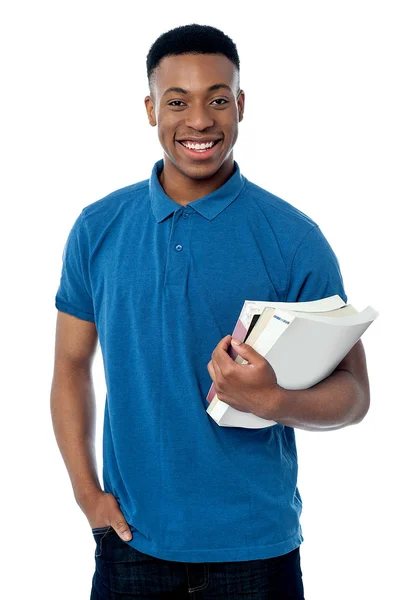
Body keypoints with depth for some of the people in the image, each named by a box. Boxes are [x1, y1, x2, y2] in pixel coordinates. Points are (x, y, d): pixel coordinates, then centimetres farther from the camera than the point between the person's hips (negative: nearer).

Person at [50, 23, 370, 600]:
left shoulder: (294, 238, -7)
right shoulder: (98, 228, 0)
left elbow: (352, 390, -5)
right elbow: (72, 366, 6)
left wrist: (274, 402, -25)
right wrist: (87, 492, -3)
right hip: (131, 536, 2)